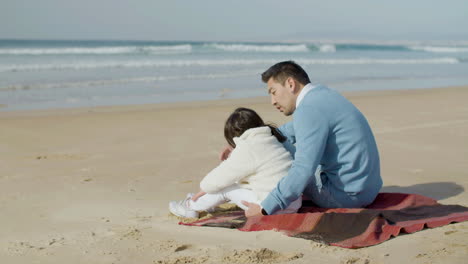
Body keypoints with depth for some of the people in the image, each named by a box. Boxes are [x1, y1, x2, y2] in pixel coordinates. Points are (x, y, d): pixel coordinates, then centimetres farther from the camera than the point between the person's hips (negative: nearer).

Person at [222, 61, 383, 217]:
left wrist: (264, 209, -23)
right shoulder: (321, 94, 12)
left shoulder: (309, 110, -19)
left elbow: (303, 170, -26)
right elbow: (287, 132, 24)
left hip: (346, 196, -10)